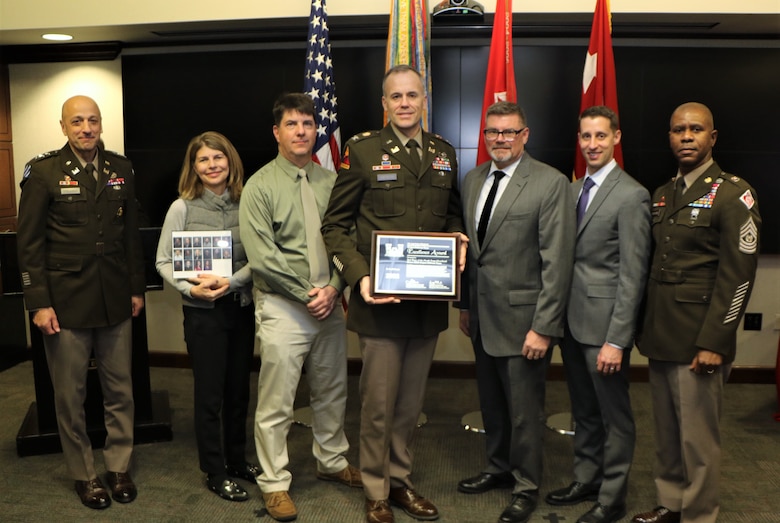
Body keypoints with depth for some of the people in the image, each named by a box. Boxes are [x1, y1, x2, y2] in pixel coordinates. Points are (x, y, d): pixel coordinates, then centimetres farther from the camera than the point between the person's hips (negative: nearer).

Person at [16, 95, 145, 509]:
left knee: (120, 389, 10)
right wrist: (39, 303, -9)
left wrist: (136, 288, 9)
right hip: (66, 301, -3)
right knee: (70, 395, 8)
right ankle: (83, 474, 25)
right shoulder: (43, 171, -4)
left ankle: (118, 467, 27)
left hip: (115, 300, 3)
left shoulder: (121, 169, 7)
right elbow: (29, 241, -4)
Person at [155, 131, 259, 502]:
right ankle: (215, 474, 23)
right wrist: (190, 288, -17)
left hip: (242, 306, 3)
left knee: (239, 389, 14)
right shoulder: (182, 208, -5)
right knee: (209, 394, 7)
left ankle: (237, 460, 33)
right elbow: (164, 262, -2)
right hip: (202, 311, -3)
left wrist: (232, 281, -18)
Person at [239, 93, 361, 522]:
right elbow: (262, 257, -12)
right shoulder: (261, 185, -6)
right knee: (276, 402, 3)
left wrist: (333, 289, -8)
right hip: (282, 306, -4)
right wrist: (307, 294, -13)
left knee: (331, 392, 17)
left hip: (330, 304, 4)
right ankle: (274, 482, 21)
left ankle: (331, 461, 38)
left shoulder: (330, 181, 6)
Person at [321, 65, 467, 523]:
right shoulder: (363, 151, -4)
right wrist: (359, 275, -15)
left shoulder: (445, 153, 9)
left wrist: (459, 239, -2)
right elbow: (335, 224, -3)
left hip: (429, 301, 4)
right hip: (381, 300, -4)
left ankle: (400, 480, 36)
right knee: (379, 404, 6)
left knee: (411, 401, 17)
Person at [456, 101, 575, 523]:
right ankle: (498, 468, 40)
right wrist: (465, 305, 13)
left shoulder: (551, 183, -11)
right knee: (491, 402, 19)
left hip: (522, 318, -6)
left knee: (524, 409, 7)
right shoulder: (473, 180, 8)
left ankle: (526, 487, 27)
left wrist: (543, 327, -16)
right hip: (483, 315, 6)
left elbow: (556, 262, -14)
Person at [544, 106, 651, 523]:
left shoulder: (631, 196, -11)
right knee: (583, 411, 19)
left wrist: (616, 339, -17)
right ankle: (586, 480, 36)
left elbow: (632, 275, -15)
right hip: (572, 319, 7)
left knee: (614, 415, 8)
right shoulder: (573, 190, 11)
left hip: (604, 324, -7)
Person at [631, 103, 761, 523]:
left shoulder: (733, 194, -8)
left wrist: (713, 343, -16)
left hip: (697, 342, -6)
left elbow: (737, 276, -13)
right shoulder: (662, 195, 13)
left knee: (697, 438, 3)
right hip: (659, 338, 6)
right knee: (666, 433, 17)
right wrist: (644, 327, 12)